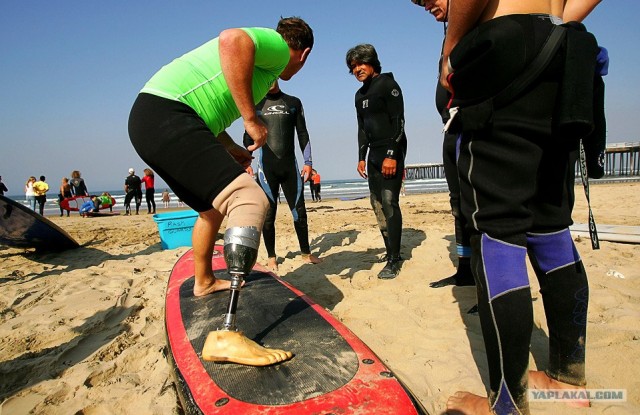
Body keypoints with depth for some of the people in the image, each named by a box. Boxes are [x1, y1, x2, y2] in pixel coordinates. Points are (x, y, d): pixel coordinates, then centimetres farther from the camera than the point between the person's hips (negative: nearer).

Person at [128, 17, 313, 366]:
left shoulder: (263, 53, 29)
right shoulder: (279, 47, 2)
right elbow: (232, 40, -22)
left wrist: (230, 149, 31)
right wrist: (251, 118, -17)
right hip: (166, 117, -10)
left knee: (213, 207, 25)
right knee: (250, 200, -23)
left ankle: (204, 281, 47)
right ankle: (226, 337, -30)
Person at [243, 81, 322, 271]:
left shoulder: (293, 103, 12)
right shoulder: (256, 104, 9)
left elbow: (303, 134, 11)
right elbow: (248, 137, 9)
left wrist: (308, 162, 3)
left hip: (290, 165, 1)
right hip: (266, 167, -1)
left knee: (299, 211, 3)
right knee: (268, 214, 1)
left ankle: (306, 253, 18)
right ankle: (271, 257, 13)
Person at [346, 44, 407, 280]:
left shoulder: (387, 85, -5)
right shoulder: (360, 95, 18)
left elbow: (398, 121, -13)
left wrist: (392, 155, -20)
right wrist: (361, 157, 14)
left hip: (392, 151, -8)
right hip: (374, 154, 8)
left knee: (389, 202, -13)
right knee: (377, 204, 5)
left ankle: (394, 260, -9)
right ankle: (390, 252, 13)